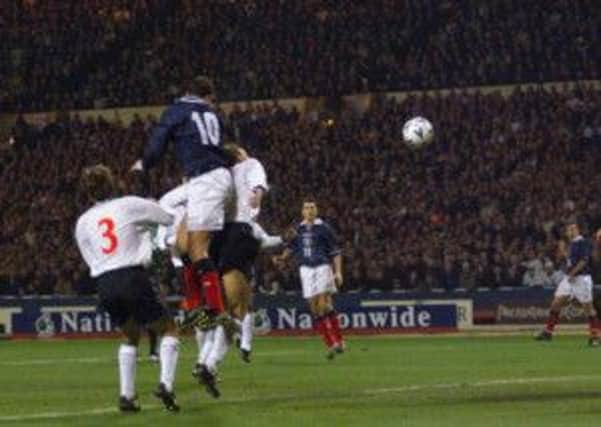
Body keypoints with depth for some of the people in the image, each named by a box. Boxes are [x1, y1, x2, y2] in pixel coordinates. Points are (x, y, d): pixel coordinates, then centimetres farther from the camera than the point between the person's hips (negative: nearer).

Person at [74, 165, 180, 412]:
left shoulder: (83, 223, 13)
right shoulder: (129, 205, 3)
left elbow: (90, 260, 16)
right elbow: (170, 217, 9)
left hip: (105, 285, 4)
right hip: (133, 277, -4)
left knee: (130, 336, 26)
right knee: (168, 330, 11)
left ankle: (126, 395, 15)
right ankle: (166, 384, -10)